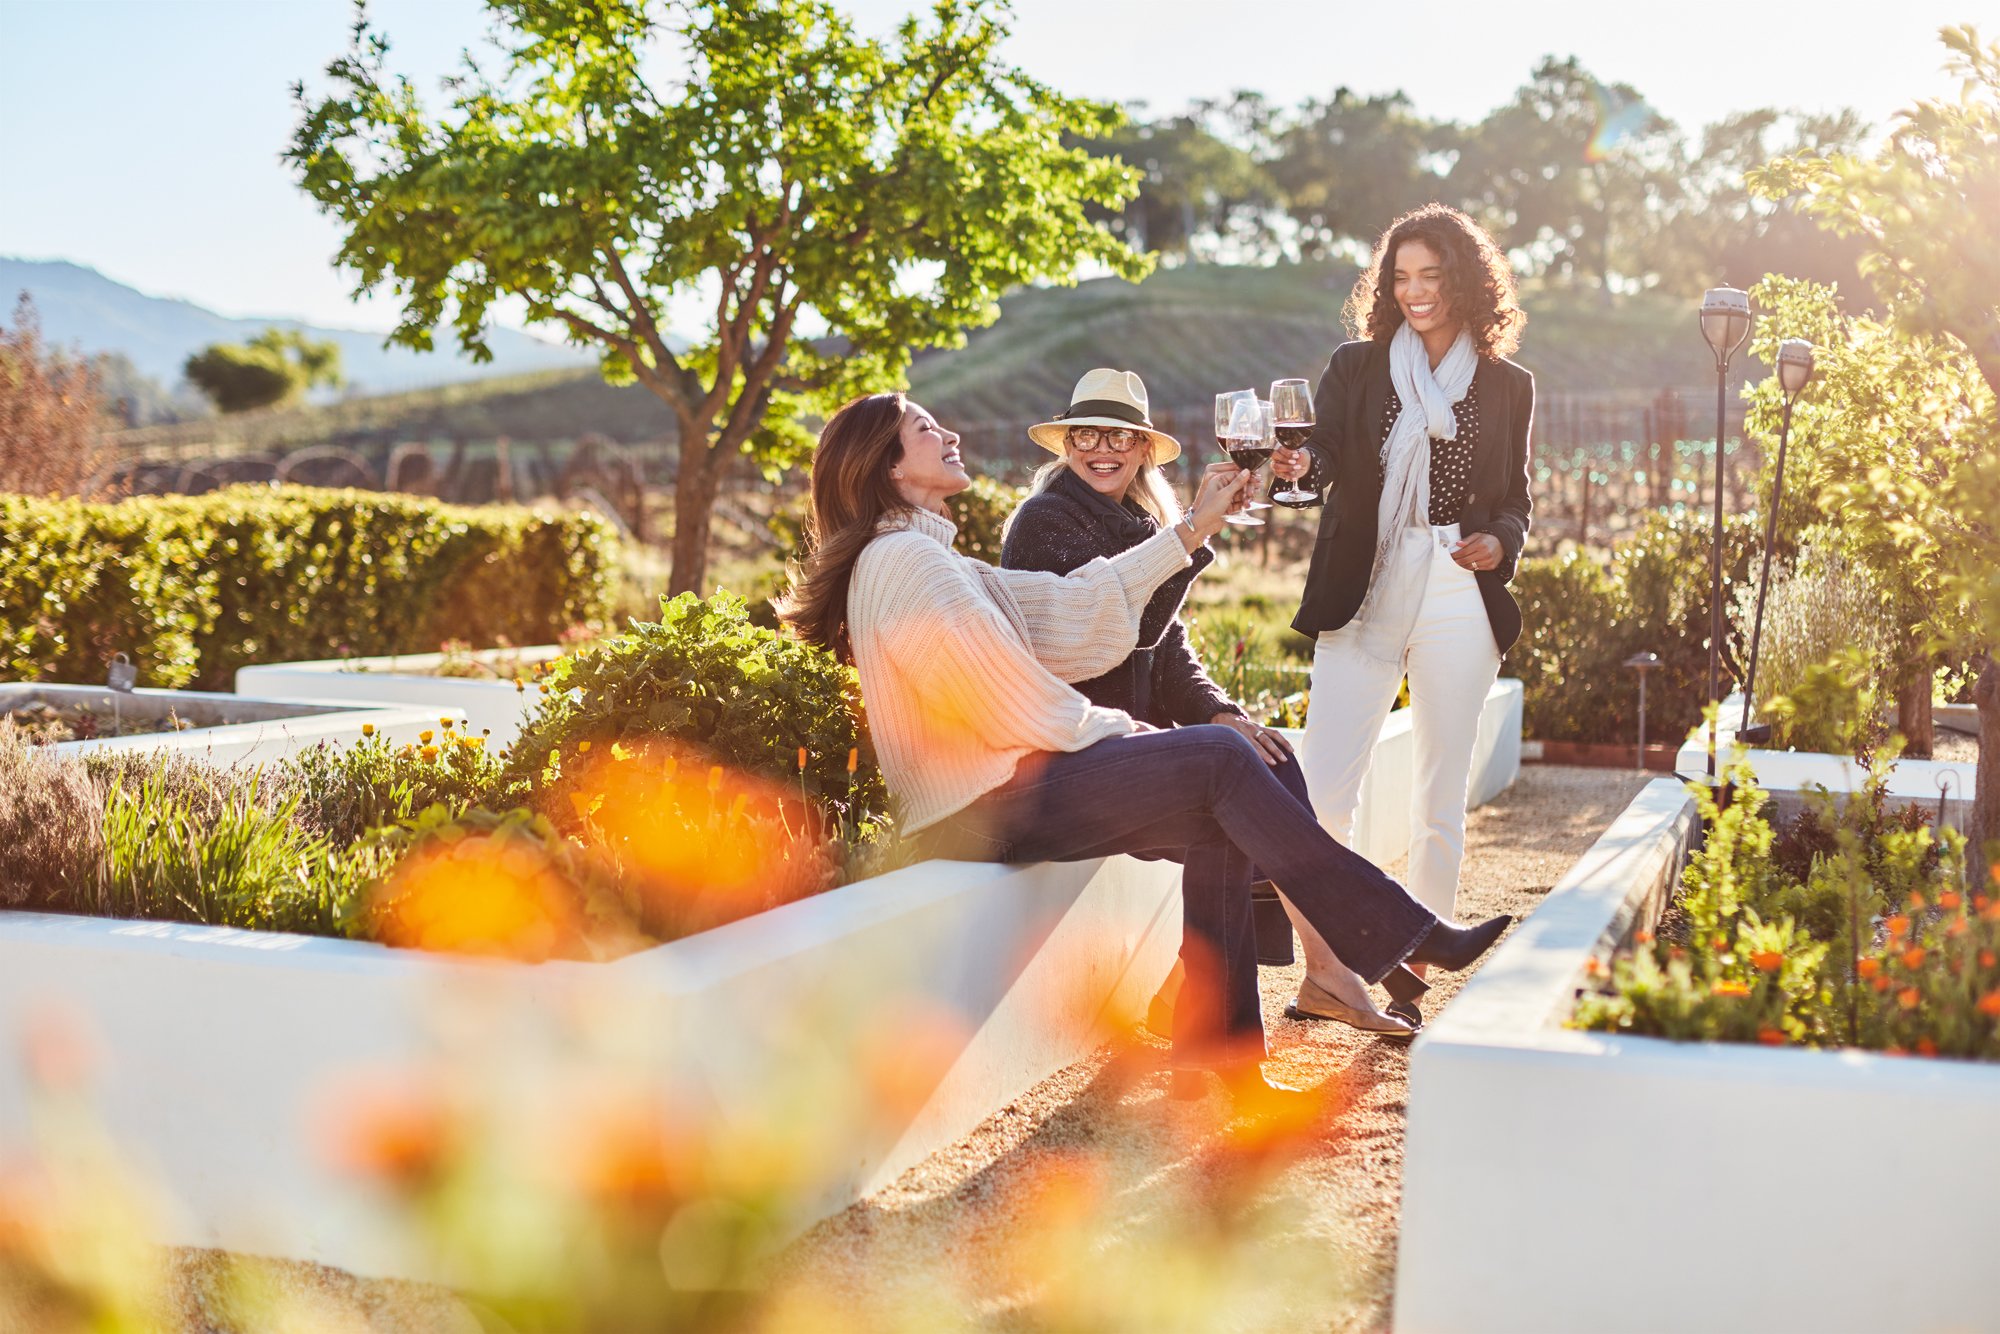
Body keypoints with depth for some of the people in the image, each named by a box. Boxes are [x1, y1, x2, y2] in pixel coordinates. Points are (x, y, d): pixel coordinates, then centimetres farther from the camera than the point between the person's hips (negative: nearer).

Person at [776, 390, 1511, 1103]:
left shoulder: (923, 557, 21)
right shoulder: (903, 560, -12)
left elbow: (1072, 606, 19)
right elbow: (1012, 706, -16)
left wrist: (1194, 527, 20)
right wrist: (1112, 731, -3)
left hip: (1004, 787, 10)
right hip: (986, 805, -10)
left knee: (1216, 825, -2)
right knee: (1218, 758, -14)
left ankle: (1216, 1052, -4)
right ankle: (1400, 937, -9)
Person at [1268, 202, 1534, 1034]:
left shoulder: (1507, 386, 11)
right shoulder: (1357, 366, 9)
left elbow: (1514, 500, 15)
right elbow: (1322, 454, -6)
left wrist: (1499, 542, -7)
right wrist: (1297, 465, -29)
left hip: (1459, 600, 1)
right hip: (1363, 593, -1)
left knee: (1440, 803, 4)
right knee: (1320, 792, -11)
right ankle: (1323, 959, 5)